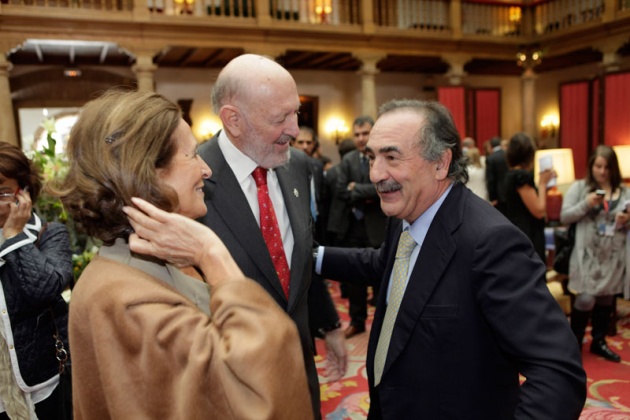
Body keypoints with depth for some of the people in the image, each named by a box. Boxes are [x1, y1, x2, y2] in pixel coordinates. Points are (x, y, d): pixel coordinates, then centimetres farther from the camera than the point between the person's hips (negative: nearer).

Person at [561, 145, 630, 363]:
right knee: (586, 299, -6)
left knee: (606, 298, 14)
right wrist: (586, 204, -19)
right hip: (588, 255, -4)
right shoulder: (579, 187, -2)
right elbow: (564, 217, -7)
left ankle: (598, 341, 30)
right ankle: (574, 342, 15)